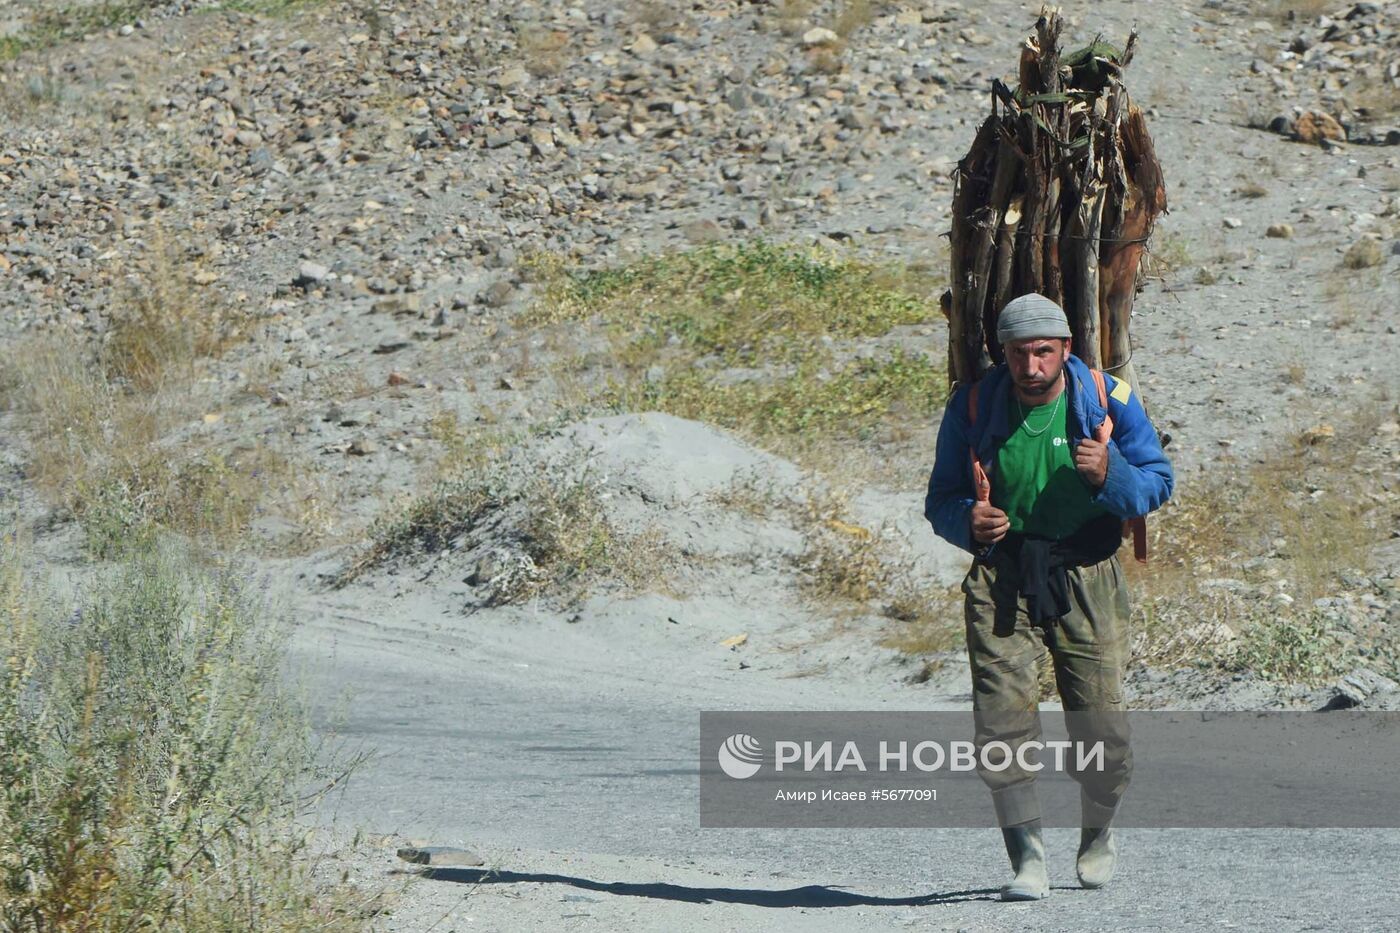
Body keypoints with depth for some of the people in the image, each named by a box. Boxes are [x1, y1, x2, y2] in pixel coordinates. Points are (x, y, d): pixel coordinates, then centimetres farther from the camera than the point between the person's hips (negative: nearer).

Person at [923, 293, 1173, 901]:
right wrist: (968, 521, -16)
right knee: (1002, 720, -15)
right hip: (1002, 579, 0)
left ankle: (1098, 834, 29)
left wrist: (1109, 475, -20)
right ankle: (1027, 856, -11)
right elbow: (941, 497, 7)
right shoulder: (974, 407, -1)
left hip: (1086, 578, 0)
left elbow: (1158, 482, 2)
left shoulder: (1109, 401, -3)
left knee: (1099, 730, 1)